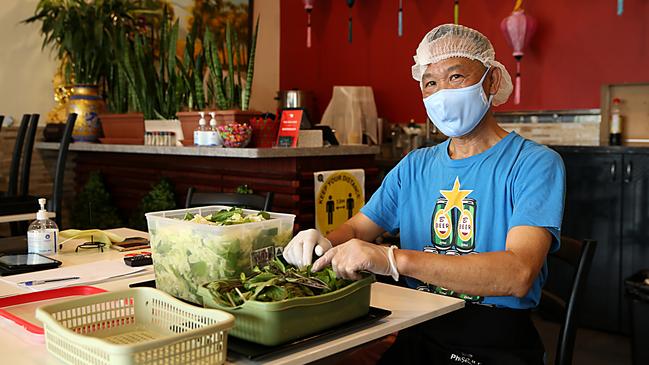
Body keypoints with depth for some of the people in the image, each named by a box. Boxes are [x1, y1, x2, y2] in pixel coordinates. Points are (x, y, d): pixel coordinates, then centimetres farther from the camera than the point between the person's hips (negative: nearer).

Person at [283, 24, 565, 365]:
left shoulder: (534, 163, -7)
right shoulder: (415, 166, 11)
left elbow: (517, 275, -22)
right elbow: (357, 227, 16)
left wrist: (394, 259, -31)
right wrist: (326, 242, -10)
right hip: (417, 335, 5)